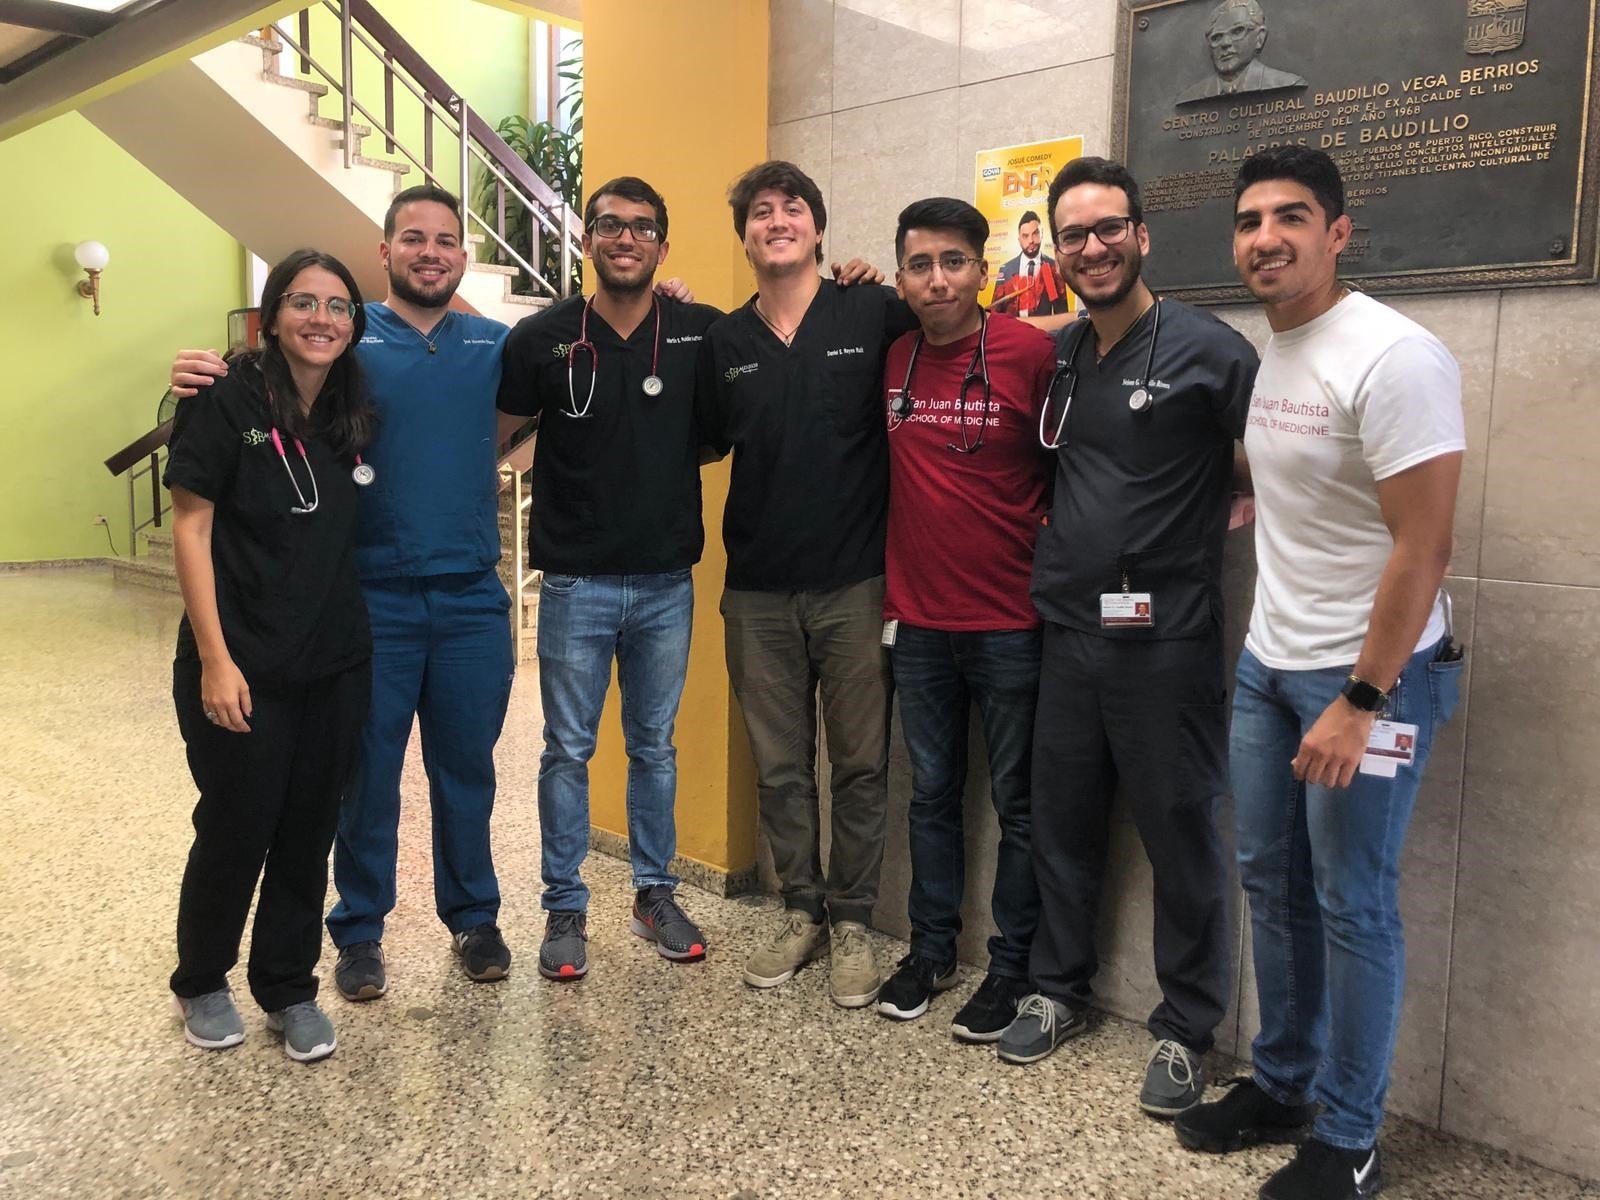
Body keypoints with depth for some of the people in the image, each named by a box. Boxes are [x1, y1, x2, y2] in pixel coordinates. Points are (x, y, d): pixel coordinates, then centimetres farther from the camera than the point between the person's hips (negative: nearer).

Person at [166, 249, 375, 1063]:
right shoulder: (230, 403, -9)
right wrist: (214, 660, -14)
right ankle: (200, 983, 32)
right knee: (237, 831, 8)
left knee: (309, 833, 11)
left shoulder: (354, 414, 6)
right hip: (244, 668, -4)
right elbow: (190, 531, -10)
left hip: (336, 666, 5)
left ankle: (289, 989, 28)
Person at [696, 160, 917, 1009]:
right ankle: (801, 914, 28)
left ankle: (851, 924, 22)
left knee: (860, 762, 6)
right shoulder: (722, 341, 8)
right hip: (757, 588, 3)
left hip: (854, 581, -3)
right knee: (778, 766, 11)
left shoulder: (872, 316, -2)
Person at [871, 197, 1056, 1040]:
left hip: (1010, 624, -4)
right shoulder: (889, 359, 3)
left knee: (1018, 803, 8)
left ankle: (1011, 968, 22)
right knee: (932, 795, 16)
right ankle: (930, 949, 30)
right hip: (916, 622, 4)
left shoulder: (1033, 354, -11)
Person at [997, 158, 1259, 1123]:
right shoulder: (1057, 355, 8)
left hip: (1168, 639, -5)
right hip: (1070, 632, 6)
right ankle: (1061, 989, 33)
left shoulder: (1206, 348, -9)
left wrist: (1229, 516, -12)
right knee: (1062, 823, 15)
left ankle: (1186, 1030, 22)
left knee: (1183, 837, 6)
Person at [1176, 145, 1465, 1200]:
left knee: (1353, 904, 2)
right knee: (1272, 881, 15)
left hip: (1372, 671, -8)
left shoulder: (1393, 357, -18)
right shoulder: (1270, 355, 8)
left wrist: (1361, 702, -20)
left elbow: (1424, 548, -20)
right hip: (1270, 660, 8)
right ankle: (1283, 1083, 32)